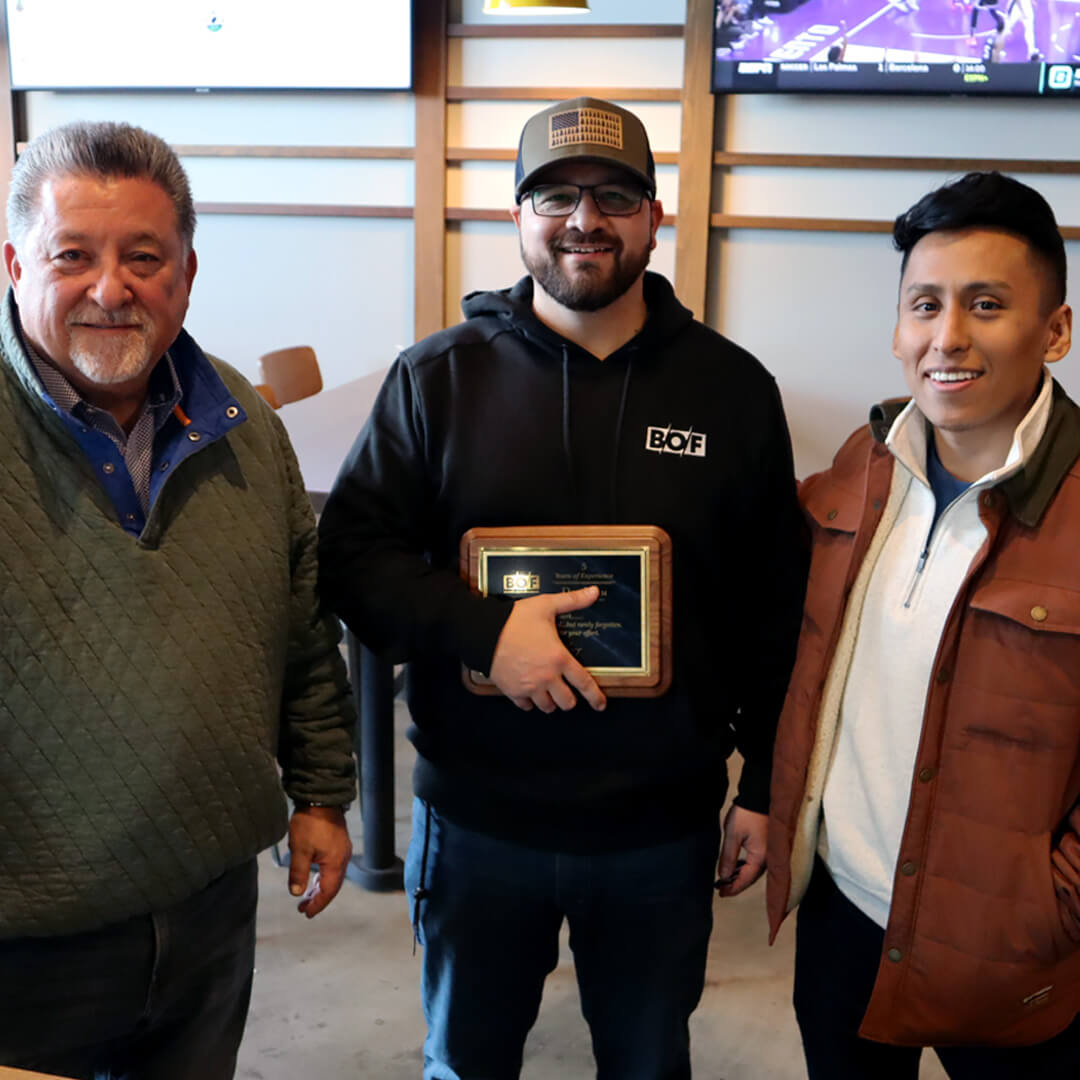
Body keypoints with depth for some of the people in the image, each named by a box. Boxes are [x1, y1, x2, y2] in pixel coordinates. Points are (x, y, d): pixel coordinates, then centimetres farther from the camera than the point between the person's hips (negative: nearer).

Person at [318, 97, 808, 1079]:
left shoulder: (734, 388, -1)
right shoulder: (437, 377, -4)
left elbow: (774, 605, 3)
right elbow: (353, 552, -5)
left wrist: (765, 787, 3)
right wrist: (483, 629, -21)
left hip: (666, 828, 1)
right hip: (476, 820, 0)